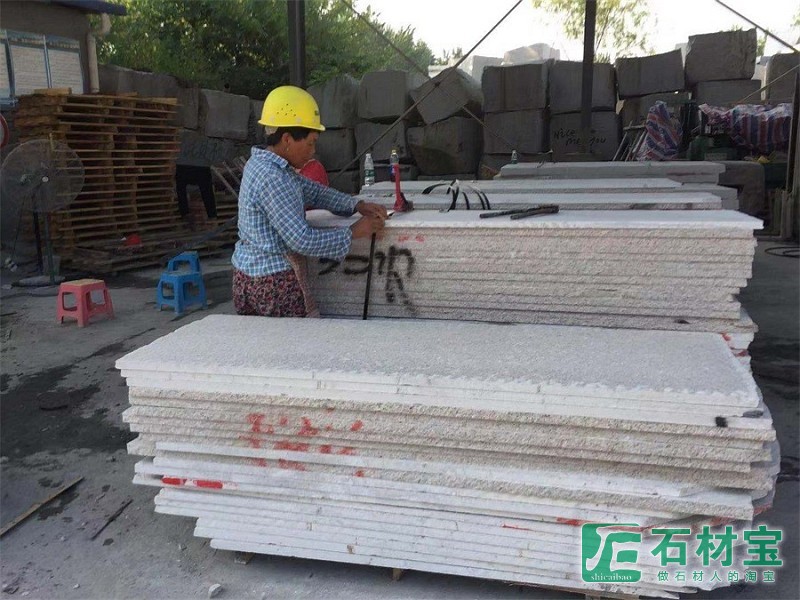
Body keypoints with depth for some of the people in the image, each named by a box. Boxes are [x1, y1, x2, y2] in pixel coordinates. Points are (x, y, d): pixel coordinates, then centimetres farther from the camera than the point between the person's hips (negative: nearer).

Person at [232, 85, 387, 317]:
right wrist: (354, 232, -16)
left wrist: (357, 206, 2)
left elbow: (313, 191, 15)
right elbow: (302, 240, -25)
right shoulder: (272, 178, -23)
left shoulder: (262, 164, 8)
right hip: (273, 281, -10)